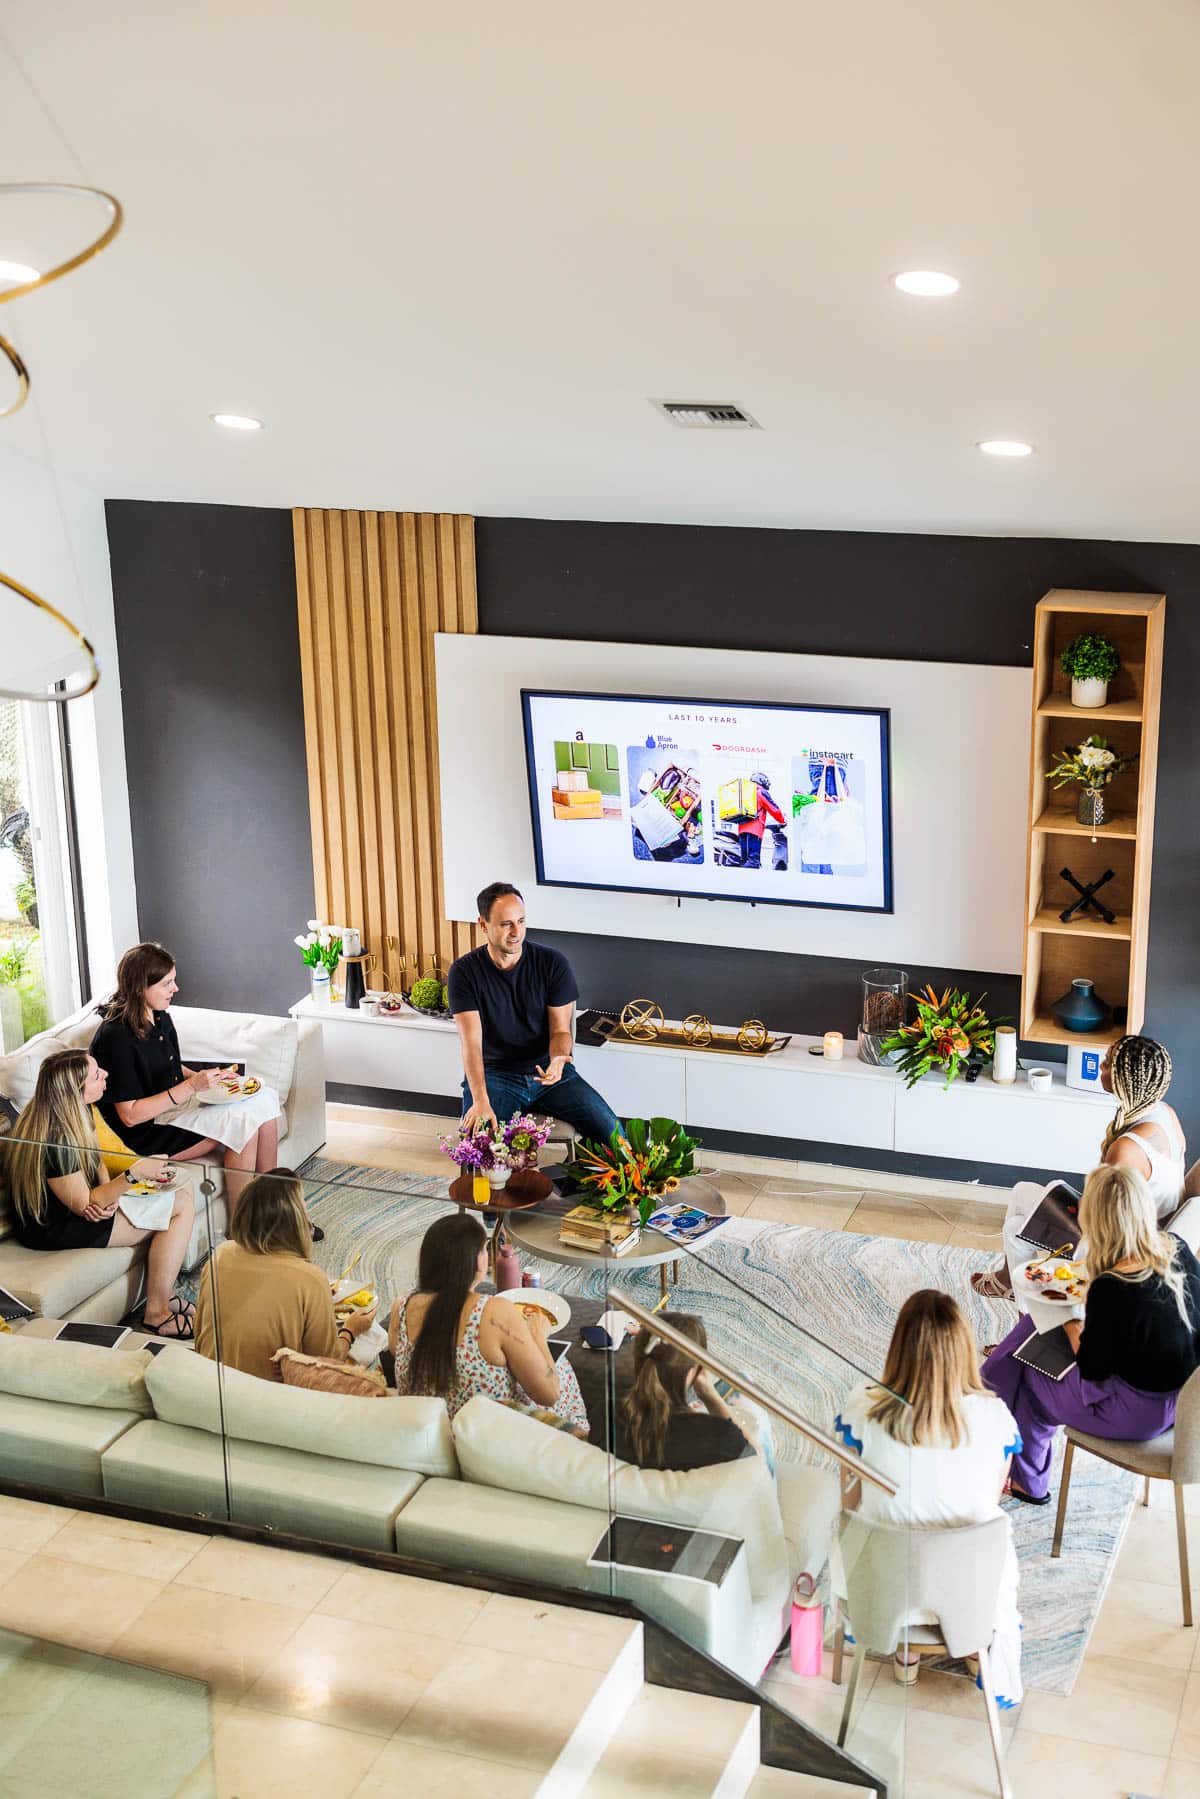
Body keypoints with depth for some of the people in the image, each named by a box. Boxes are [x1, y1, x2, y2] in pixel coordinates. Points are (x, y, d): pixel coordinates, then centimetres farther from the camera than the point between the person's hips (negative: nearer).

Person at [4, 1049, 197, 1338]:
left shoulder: (75, 1114, -3)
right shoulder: (55, 1140, -31)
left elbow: (95, 1160, 13)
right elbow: (84, 1205, -23)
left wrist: (109, 1193, -7)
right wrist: (133, 1173, -31)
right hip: (54, 1230, -9)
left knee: (183, 1194, 2)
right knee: (179, 1207, -11)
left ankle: (163, 1293, 11)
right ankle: (157, 1315, -2)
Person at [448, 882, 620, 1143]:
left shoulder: (553, 963, -3)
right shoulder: (465, 972, -8)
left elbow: (560, 1030, -2)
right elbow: (471, 1042, -17)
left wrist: (558, 1060, -27)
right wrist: (480, 1100, -32)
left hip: (546, 1070, 2)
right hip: (494, 1075, -1)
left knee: (609, 1131, -19)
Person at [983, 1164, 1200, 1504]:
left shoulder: (1110, 1288, -31)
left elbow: (1093, 1370, -17)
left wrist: (1073, 1327, 0)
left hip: (1141, 1412, -7)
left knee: (1026, 1373, 18)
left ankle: (1030, 1482, 43)